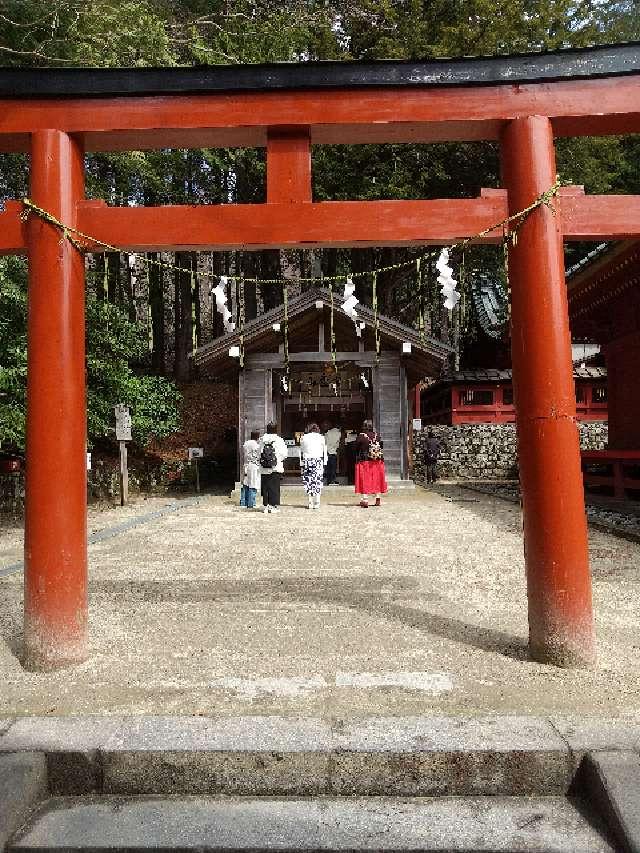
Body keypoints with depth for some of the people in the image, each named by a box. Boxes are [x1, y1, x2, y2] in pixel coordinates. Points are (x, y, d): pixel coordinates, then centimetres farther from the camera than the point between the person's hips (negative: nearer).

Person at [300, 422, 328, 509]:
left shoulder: (304, 437, 8)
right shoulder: (321, 437, 7)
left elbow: (301, 452, 10)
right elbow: (324, 452, 6)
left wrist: (301, 464, 13)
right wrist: (324, 463, 9)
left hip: (307, 461, 1)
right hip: (318, 460, -1)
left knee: (308, 481, 4)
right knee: (318, 480, 1)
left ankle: (311, 503, 3)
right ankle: (317, 502, -3)